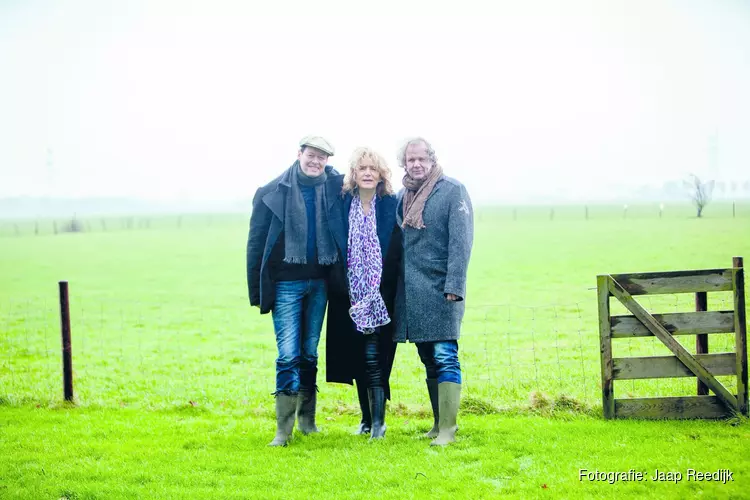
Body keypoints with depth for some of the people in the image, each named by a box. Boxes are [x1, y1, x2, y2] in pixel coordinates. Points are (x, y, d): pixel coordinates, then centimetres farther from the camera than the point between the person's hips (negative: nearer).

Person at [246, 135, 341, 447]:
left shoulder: (336, 188, 1)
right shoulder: (273, 192, -4)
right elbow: (256, 242, -1)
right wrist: (257, 290, -2)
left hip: (319, 282, 3)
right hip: (286, 283, -3)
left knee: (310, 353, 12)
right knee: (289, 354, -8)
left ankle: (307, 418, 24)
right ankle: (283, 429, -3)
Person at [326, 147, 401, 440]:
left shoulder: (391, 206, -2)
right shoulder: (341, 206, 2)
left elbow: (397, 252, -1)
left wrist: (381, 292, -7)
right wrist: (341, 289, -3)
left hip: (381, 294, -2)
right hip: (350, 294, 3)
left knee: (373, 357, -10)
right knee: (357, 358, 9)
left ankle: (378, 421, -4)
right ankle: (366, 418, 20)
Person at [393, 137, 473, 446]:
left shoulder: (453, 191, -4)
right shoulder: (402, 196, 13)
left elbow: (460, 241, -10)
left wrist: (454, 286, -17)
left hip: (440, 290, -6)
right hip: (411, 292, 6)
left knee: (445, 357, -10)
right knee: (428, 361, 12)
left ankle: (447, 429, -9)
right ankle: (439, 423, 21)